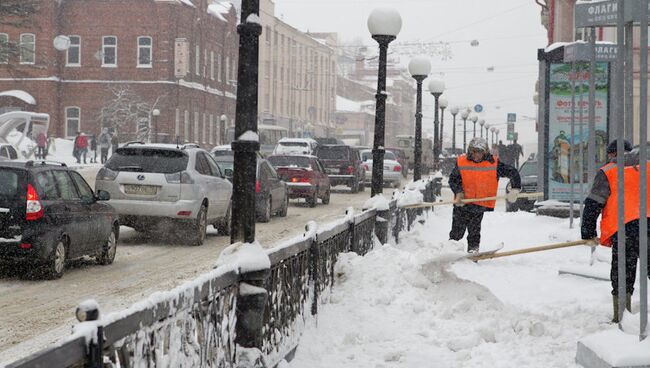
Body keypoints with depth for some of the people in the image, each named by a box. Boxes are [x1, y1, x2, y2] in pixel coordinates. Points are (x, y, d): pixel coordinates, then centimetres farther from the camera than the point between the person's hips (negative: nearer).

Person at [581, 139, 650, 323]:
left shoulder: (607, 172, 6)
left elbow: (592, 204, 3)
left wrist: (589, 234, 10)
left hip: (624, 230, -3)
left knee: (621, 278, 5)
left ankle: (620, 319, 7)